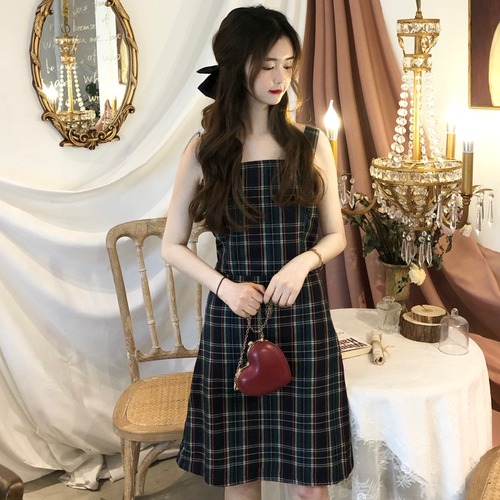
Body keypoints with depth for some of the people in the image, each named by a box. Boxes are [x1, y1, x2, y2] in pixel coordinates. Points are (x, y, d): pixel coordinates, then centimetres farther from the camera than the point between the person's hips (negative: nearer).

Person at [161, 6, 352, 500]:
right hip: (232, 317, 0)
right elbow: (172, 246, 3)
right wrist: (223, 286, -13)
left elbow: (336, 234, 7)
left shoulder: (311, 144, 1)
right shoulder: (203, 152, -2)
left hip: (303, 317, 1)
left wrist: (304, 261, -14)